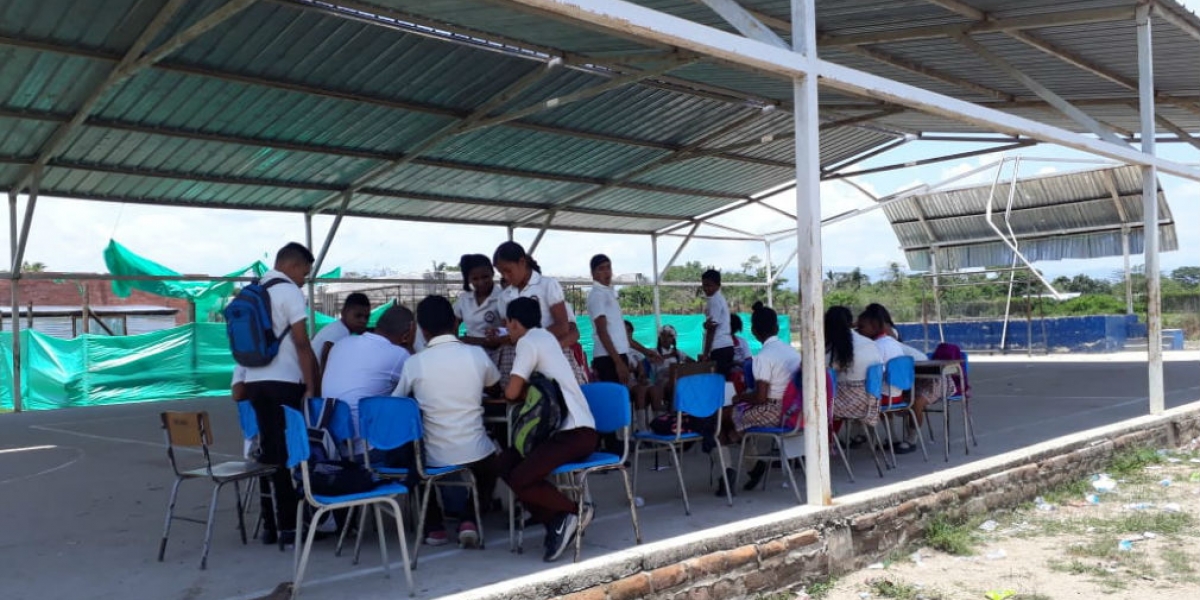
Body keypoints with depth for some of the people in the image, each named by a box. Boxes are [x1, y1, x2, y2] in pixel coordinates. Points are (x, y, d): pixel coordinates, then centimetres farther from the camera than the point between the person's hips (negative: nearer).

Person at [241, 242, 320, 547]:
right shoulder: (289, 292, -8)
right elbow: (301, 344, -13)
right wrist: (312, 385, -10)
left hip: (254, 380, 7)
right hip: (284, 382, -7)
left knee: (269, 450, 11)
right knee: (290, 453, -2)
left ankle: (269, 525, 15)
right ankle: (289, 526, 0)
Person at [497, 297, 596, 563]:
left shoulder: (528, 342, -10)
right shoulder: (545, 337, 17)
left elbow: (512, 393, -14)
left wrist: (523, 393, 6)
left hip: (577, 433, -10)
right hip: (569, 429, 10)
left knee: (520, 479, -19)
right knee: (506, 463, 4)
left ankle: (572, 513, -4)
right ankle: (557, 521, 2)